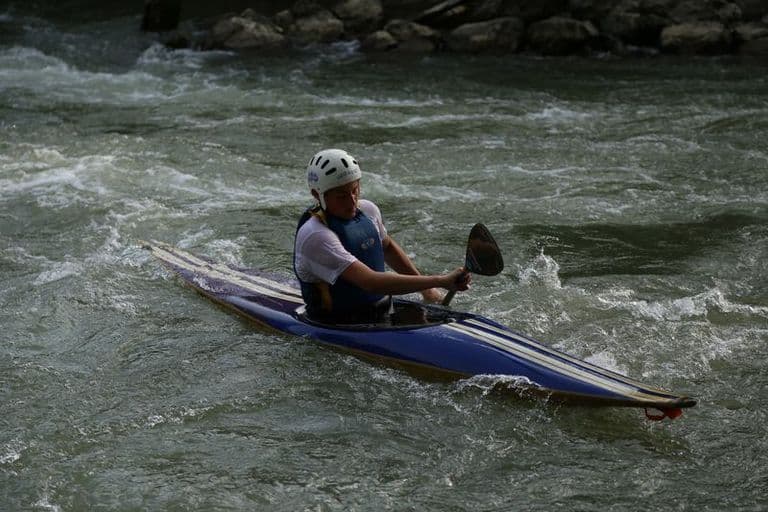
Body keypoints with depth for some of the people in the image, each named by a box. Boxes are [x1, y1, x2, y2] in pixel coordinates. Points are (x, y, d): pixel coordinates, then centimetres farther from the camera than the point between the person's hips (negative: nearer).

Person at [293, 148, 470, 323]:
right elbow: (371, 282, -30)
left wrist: (426, 289, 23)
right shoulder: (314, 235, -22)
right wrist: (440, 281, -30)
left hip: (382, 317, 7)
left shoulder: (367, 210, 4)